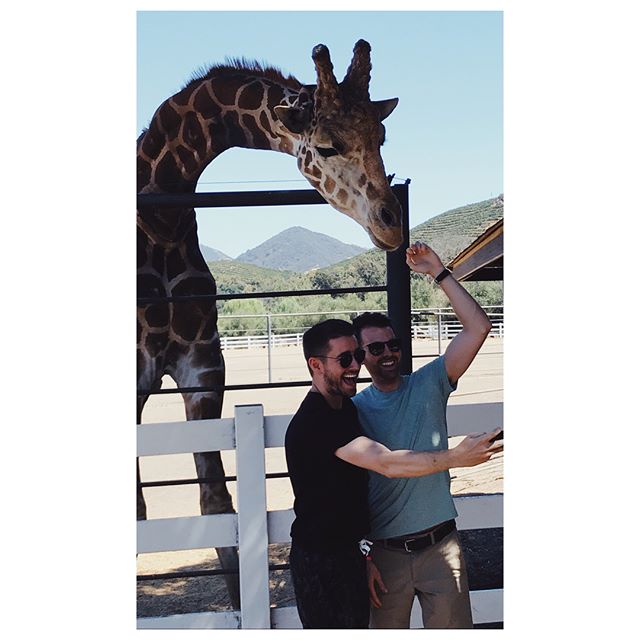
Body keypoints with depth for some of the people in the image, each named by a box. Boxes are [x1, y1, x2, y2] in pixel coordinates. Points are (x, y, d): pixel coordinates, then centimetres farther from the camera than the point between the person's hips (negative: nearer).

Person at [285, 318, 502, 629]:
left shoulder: (345, 408, 10)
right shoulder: (314, 422, -22)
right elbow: (387, 464, -31)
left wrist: (363, 555, 15)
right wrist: (456, 457, -27)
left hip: (349, 553, 9)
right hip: (322, 563, -9)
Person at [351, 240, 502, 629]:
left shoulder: (429, 385, 1)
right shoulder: (352, 409, -1)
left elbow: (478, 327, -9)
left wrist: (439, 272, -11)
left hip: (440, 545, 0)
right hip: (385, 551, 0)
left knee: (453, 627, 7)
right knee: (388, 629, 12)